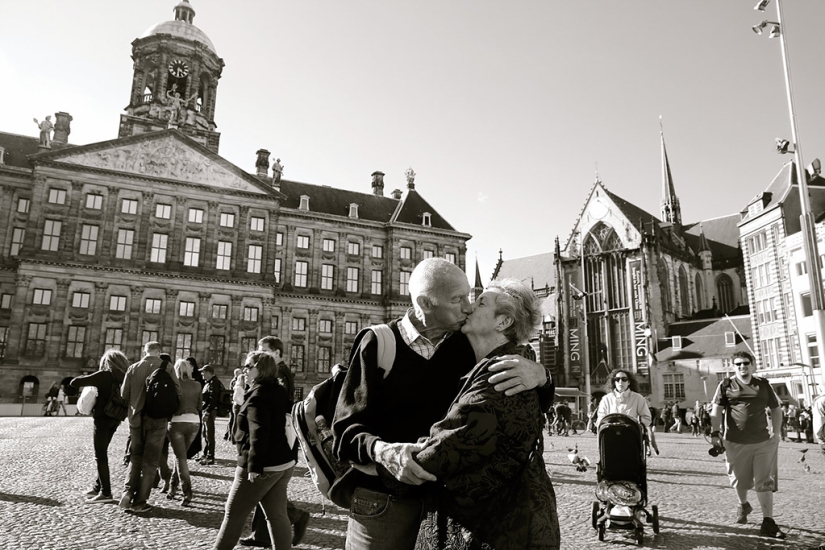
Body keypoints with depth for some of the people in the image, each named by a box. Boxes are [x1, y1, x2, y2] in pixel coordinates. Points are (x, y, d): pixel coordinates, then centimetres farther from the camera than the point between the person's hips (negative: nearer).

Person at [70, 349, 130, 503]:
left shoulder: (104, 375, -14)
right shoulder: (124, 377, 2)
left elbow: (74, 382, -14)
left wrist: (87, 379, 5)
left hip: (102, 418, -6)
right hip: (115, 419, 6)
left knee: (100, 456, 0)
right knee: (102, 454, 19)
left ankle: (105, 493, 0)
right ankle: (98, 487, 26)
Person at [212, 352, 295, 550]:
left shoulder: (258, 396, -16)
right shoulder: (280, 392, 11)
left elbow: (258, 434, -24)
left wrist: (254, 466, -24)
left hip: (262, 466, -8)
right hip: (283, 462, 8)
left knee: (234, 514, 8)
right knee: (277, 515, 11)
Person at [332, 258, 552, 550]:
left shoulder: (467, 346, -2)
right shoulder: (379, 343, -11)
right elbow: (346, 428, -11)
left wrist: (539, 375, -23)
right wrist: (382, 451, -33)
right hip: (384, 502, -3)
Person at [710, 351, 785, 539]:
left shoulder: (763, 385, 5)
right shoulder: (726, 386, -1)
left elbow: (775, 410, 12)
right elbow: (716, 411, -4)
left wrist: (776, 432, 0)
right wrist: (715, 433, -14)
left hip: (763, 442, 1)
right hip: (736, 443, 0)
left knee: (765, 482, -1)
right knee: (739, 480, 14)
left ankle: (768, 523, 6)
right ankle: (743, 505, 43)